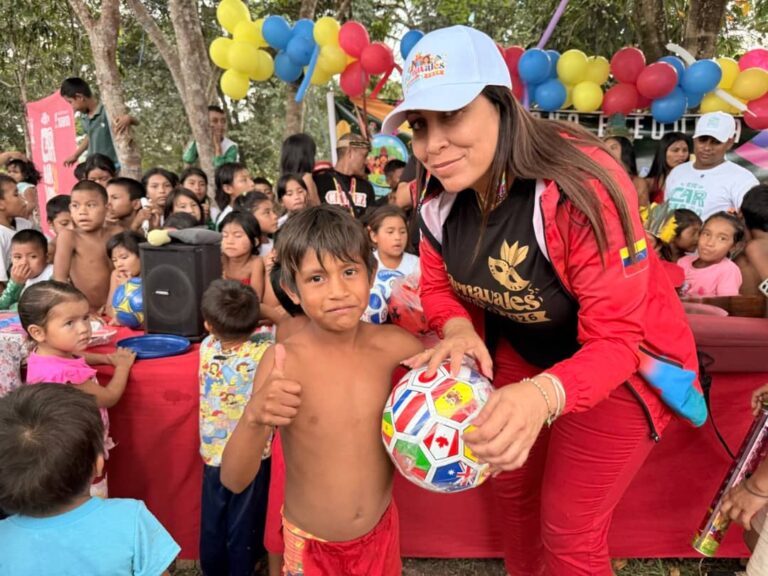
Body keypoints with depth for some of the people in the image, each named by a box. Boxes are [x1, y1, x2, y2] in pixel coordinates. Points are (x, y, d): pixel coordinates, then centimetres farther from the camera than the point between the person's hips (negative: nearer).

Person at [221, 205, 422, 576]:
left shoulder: (394, 346, -16)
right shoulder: (284, 360, -21)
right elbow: (233, 481, -20)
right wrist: (255, 418, -40)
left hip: (381, 532, 2)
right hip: (309, 545, -1)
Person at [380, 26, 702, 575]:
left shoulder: (582, 188, -34)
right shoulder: (441, 199, -15)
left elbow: (615, 341, -33)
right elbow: (438, 286, -2)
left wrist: (543, 396, -53)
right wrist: (459, 330, -26)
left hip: (621, 364, -5)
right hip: (522, 352, 6)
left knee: (569, 529, 5)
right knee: (511, 484, 23)